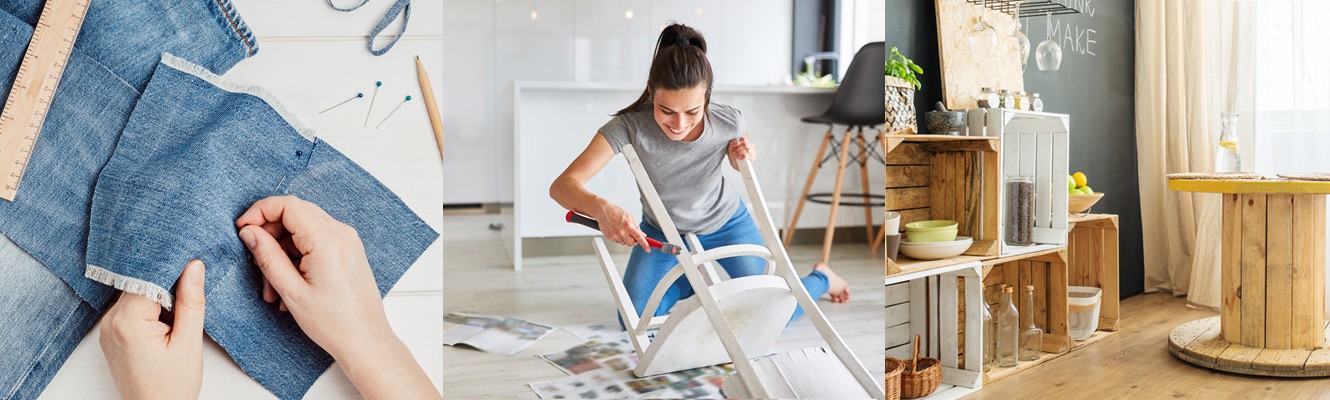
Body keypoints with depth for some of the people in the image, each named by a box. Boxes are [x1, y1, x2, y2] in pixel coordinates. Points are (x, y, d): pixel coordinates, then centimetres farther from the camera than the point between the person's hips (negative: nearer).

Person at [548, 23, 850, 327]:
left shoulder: (728, 122, -29)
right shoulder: (629, 126, -36)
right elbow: (562, 185, -42)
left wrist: (745, 158, -28)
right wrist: (602, 208, -64)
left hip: (724, 222, 0)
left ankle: (822, 277, 34)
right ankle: (690, 282, 27)